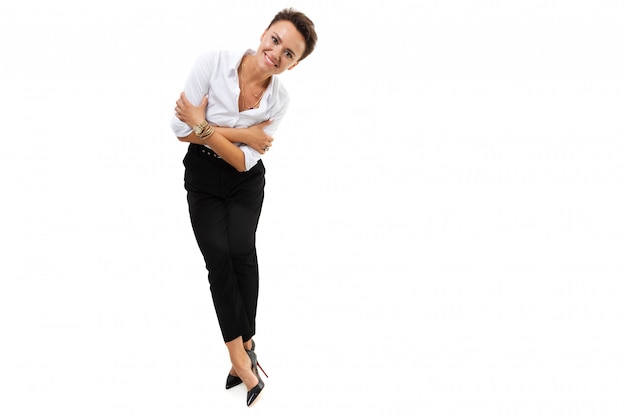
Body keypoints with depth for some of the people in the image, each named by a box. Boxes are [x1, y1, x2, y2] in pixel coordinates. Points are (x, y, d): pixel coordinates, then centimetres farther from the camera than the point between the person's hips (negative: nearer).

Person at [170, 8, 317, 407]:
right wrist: (240, 134, -21)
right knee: (219, 255, -15)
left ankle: (242, 353, -8)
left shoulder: (280, 100, -15)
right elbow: (181, 128, -20)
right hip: (202, 178, -1)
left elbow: (244, 161, -16)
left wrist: (204, 128, -26)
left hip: (245, 180, 1)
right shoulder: (213, 62, -22)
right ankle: (244, 356, -10)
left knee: (242, 249, -18)